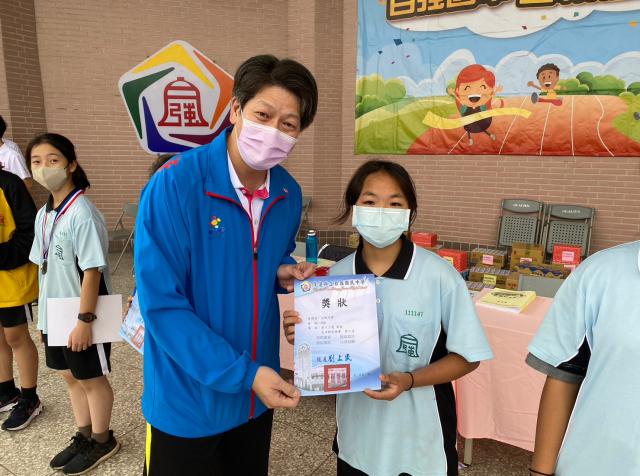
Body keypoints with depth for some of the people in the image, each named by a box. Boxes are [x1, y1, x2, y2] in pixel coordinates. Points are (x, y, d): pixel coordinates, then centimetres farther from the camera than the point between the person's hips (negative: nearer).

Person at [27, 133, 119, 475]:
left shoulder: (82, 214, -21)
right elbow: (44, 268, 11)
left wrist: (85, 319, -21)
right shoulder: (43, 214, 5)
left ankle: (102, 441, 30)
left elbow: (92, 271, -22)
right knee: (70, 377, 20)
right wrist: (43, 314, 13)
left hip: (81, 318, -8)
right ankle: (84, 436, 40)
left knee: (92, 380, 10)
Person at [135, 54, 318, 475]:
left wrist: (284, 273, -10)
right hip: (188, 398, -5)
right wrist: (242, 373, -24)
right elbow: (162, 303, -22)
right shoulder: (175, 184, -22)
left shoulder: (289, 194, -5)